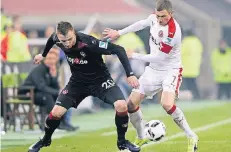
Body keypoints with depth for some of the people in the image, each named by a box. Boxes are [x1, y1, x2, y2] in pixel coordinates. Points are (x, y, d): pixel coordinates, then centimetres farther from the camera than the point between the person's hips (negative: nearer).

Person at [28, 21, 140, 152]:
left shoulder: (88, 42, -35)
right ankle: (45, 140, 23)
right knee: (56, 112, -7)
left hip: (100, 79, -4)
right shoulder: (57, 38, -19)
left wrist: (130, 74, -39)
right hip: (78, 81, 4)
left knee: (121, 105, -25)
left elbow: (119, 50, -32)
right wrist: (43, 55, 29)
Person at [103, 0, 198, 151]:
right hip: (153, 70, 7)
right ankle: (141, 138, 27)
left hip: (170, 70, -7)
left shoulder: (173, 31, -29)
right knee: (131, 104, 4)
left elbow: (158, 58, -23)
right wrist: (119, 33, 22)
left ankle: (192, 137, -13)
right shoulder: (154, 17, -8)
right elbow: (141, 24, 17)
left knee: (167, 104, -30)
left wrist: (134, 55, -12)